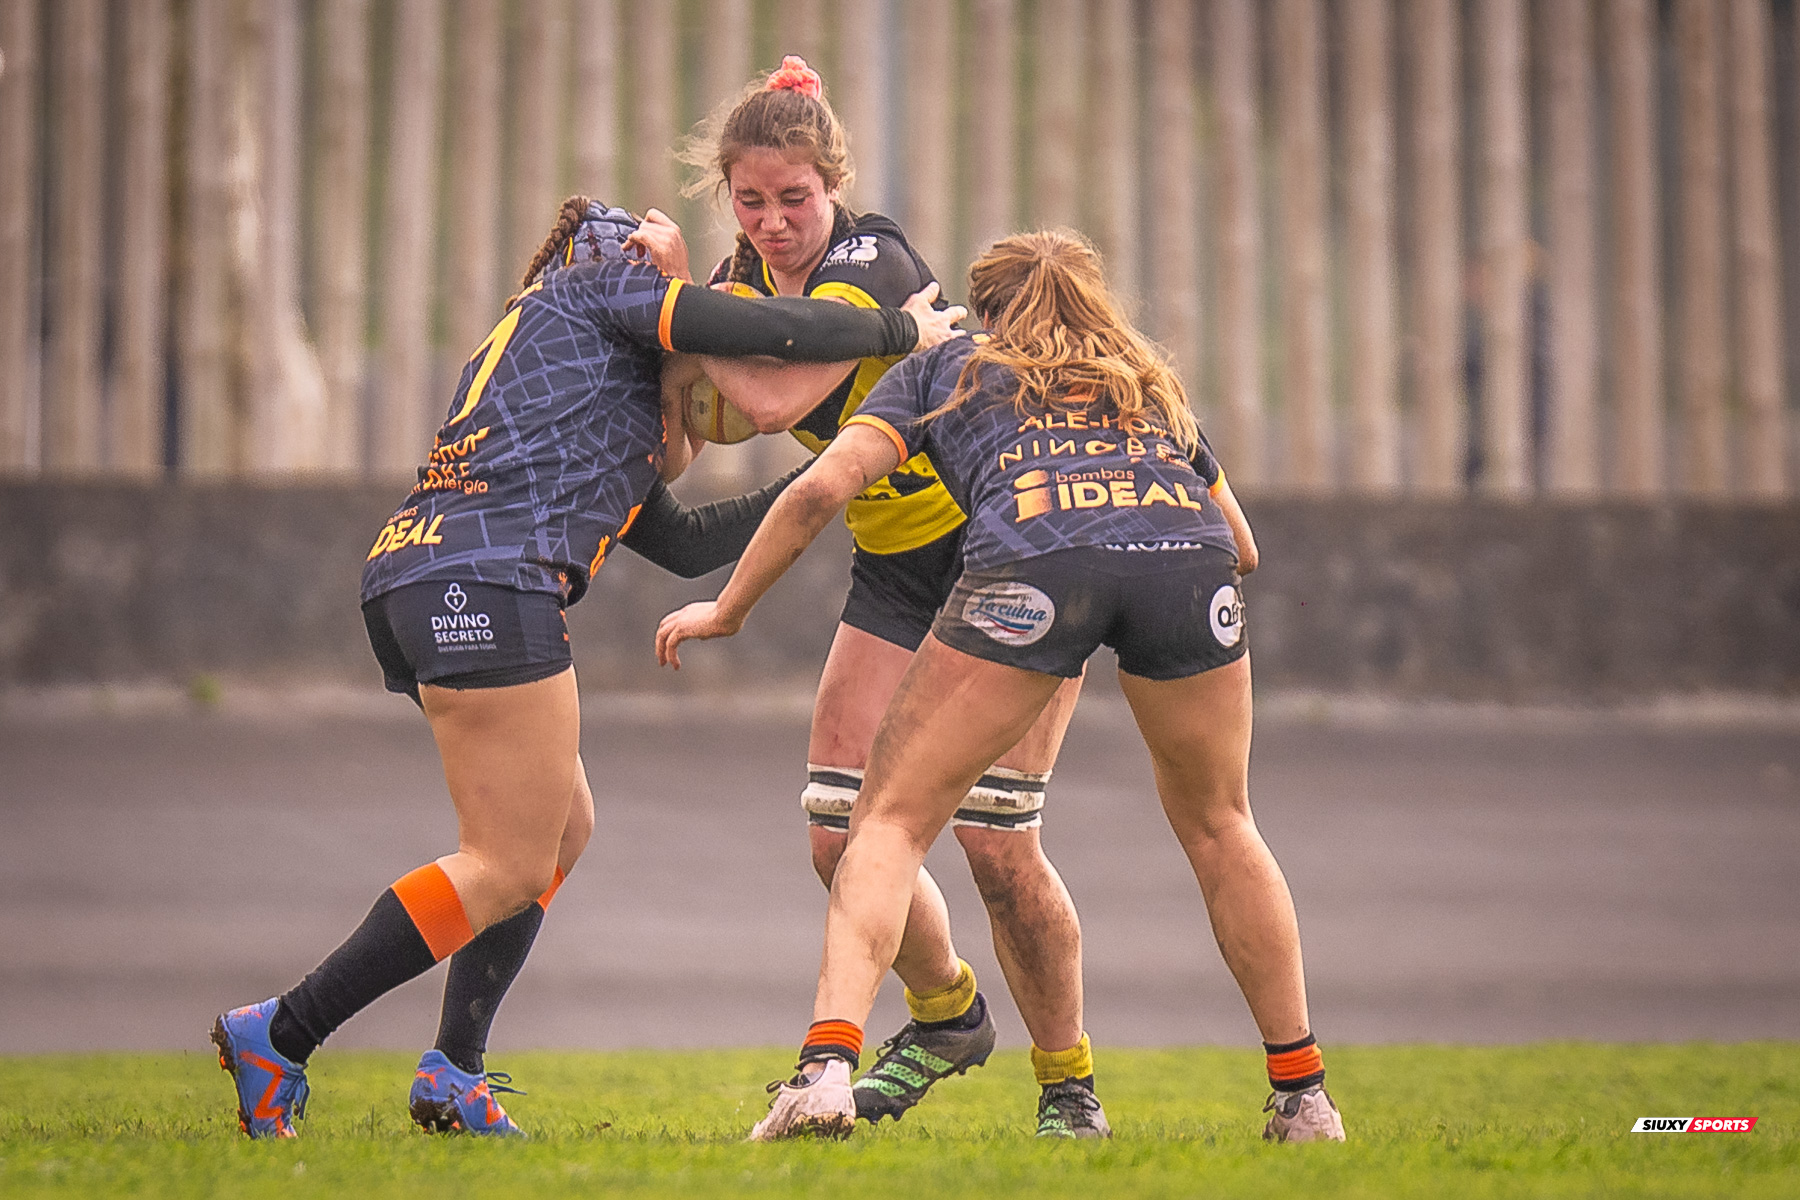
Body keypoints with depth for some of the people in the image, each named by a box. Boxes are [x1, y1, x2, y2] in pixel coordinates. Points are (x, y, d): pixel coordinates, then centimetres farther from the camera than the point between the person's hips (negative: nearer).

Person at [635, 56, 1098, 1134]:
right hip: (896, 566, 7)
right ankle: (946, 1016, 23)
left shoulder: (872, 265, -23)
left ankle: (1069, 1077, 6)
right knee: (842, 835, -4)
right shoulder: (749, 278, 1)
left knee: (995, 840, -13)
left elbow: (773, 400, -35)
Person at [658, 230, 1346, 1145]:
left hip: (1031, 559, -3)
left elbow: (823, 487, 18)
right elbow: (1244, 545, 43)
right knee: (1216, 825, 24)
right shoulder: (1153, 383, 40)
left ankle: (827, 1068, -10)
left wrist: (728, 608, 29)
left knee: (894, 820, 9)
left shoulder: (941, 369, 32)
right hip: (1189, 554, 3)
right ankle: (1302, 1097, 23)